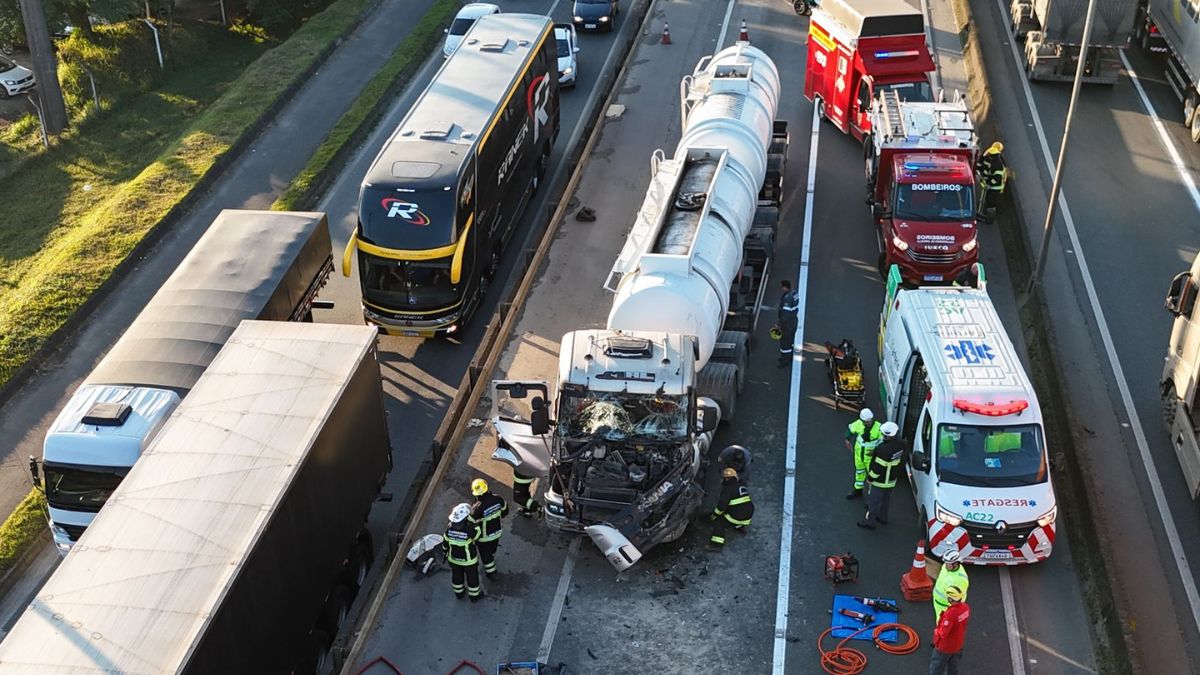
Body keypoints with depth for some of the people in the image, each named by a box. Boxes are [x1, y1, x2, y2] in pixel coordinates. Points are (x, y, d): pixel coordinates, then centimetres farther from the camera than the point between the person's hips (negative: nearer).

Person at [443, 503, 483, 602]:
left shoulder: (449, 528, -21)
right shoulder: (470, 530, -37)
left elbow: (445, 543, -7)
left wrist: (445, 553, 13)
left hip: (454, 559, 4)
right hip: (469, 560, -4)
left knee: (457, 576, 29)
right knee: (472, 578, 22)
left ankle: (459, 593, 52)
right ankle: (474, 596, 43)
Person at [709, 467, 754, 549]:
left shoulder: (728, 489, -11)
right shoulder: (742, 487, 14)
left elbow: (722, 505, -15)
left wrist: (714, 515, 0)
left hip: (737, 517, -8)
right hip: (749, 515, 8)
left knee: (718, 522, 0)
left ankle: (717, 542, -8)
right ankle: (740, 526, 46)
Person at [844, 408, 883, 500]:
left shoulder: (879, 428, -30)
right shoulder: (858, 423, -18)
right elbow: (850, 428, 4)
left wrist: (875, 451, -32)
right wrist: (848, 440, 1)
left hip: (871, 456, -5)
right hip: (858, 453, 5)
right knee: (859, 472, 26)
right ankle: (858, 491, 49)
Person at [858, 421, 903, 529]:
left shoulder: (884, 449, -36)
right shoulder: (900, 444, -10)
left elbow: (878, 467, -29)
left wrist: (870, 478, -14)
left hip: (880, 481, -8)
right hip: (892, 480, 8)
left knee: (874, 501, 9)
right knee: (885, 499, 26)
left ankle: (869, 522, 23)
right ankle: (882, 518, 43)